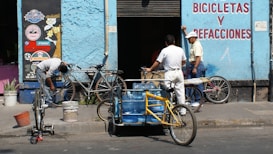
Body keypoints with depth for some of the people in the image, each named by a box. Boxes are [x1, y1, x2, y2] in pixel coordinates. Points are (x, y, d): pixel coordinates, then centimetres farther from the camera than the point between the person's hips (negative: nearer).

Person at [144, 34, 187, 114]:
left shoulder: (165, 50, -7)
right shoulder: (180, 50, 6)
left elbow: (157, 62, -4)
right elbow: (184, 61, 16)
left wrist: (150, 69, 9)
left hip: (169, 73, -4)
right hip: (179, 72, 5)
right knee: (180, 91, 9)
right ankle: (183, 110, 13)